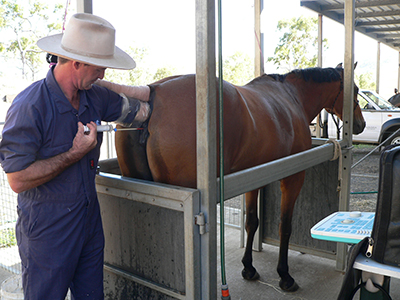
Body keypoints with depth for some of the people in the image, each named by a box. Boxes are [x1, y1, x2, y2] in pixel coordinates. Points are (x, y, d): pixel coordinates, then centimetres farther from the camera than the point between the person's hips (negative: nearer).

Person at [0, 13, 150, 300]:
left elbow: (139, 110, 15)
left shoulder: (95, 96, -1)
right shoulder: (30, 106, -21)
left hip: (90, 220, 6)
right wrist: (74, 154, -21)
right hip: (47, 230, -6)